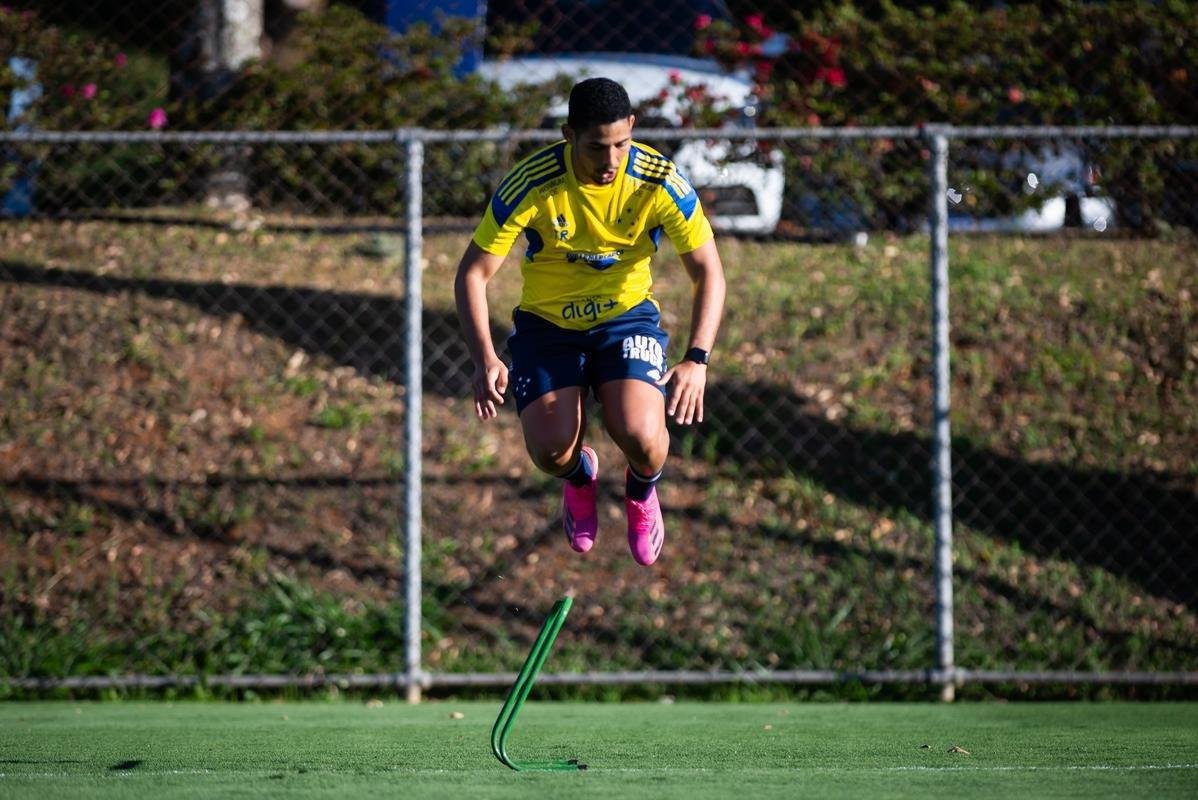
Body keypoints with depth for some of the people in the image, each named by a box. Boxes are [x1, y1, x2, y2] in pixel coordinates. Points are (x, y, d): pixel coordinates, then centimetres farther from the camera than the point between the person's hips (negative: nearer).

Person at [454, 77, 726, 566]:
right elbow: (473, 273, -16)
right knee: (550, 450, -20)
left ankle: (641, 493, 15)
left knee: (640, 436, -26)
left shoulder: (658, 182, -20)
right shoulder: (532, 185, -23)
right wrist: (485, 360, -30)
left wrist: (696, 361, -27)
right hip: (546, 323, 0)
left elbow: (708, 272, -13)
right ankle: (581, 479, 23)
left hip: (627, 318, 0)